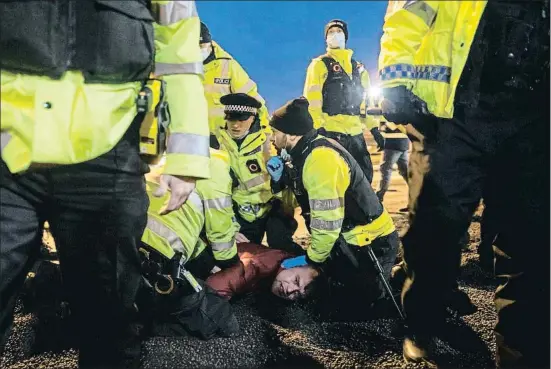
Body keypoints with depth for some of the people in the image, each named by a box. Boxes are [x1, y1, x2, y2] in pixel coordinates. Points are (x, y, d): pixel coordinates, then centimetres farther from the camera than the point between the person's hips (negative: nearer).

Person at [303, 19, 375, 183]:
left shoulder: (358, 67, 19)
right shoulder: (320, 64, 1)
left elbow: (365, 100, 22)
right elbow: (312, 100, -10)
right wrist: (318, 127, -20)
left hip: (355, 131, 6)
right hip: (330, 131, -6)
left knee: (365, 174, 9)